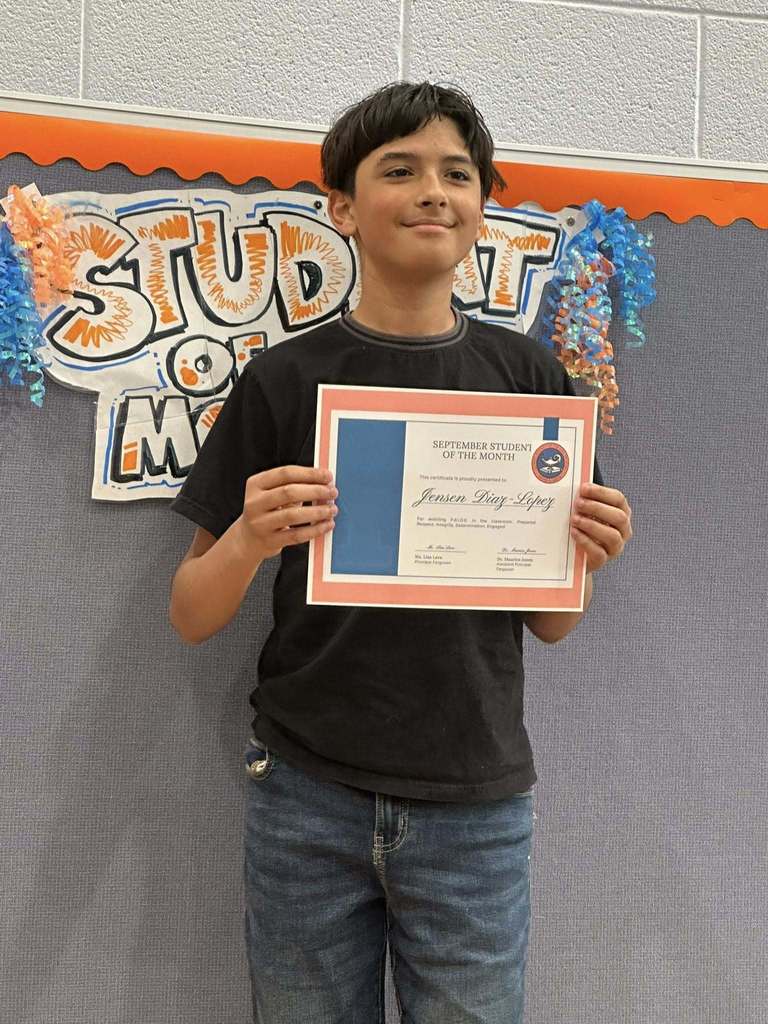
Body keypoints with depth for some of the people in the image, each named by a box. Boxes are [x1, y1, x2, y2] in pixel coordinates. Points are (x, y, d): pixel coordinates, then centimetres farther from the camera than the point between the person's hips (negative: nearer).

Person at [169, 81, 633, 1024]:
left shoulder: (529, 378, 1)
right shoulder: (284, 380, -4)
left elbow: (549, 625, 7)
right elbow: (192, 619, -1)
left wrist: (589, 557, -14)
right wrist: (249, 537, -21)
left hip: (475, 805, 1)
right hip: (307, 797, 0)